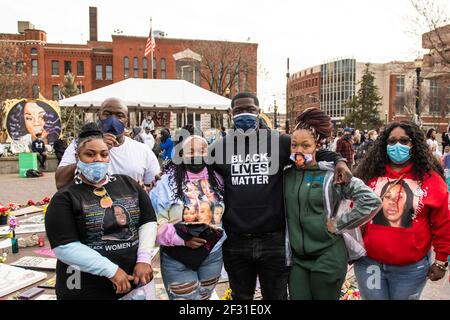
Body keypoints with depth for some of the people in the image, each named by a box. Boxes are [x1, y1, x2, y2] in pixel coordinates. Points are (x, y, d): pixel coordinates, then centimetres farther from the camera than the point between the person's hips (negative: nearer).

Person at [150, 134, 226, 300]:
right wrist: (183, 240, -21)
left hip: (213, 254, 4)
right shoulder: (167, 182, -12)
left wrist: (219, 232, -5)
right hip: (177, 258, -4)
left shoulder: (217, 180, 3)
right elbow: (154, 221, -16)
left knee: (205, 296, 22)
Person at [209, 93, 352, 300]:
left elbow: (314, 150, 8)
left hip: (273, 239, -1)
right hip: (235, 242, 2)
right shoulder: (220, 148, 3)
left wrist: (338, 160, -11)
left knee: (276, 296, 16)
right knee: (241, 297, 20)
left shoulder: (280, 142, -2)